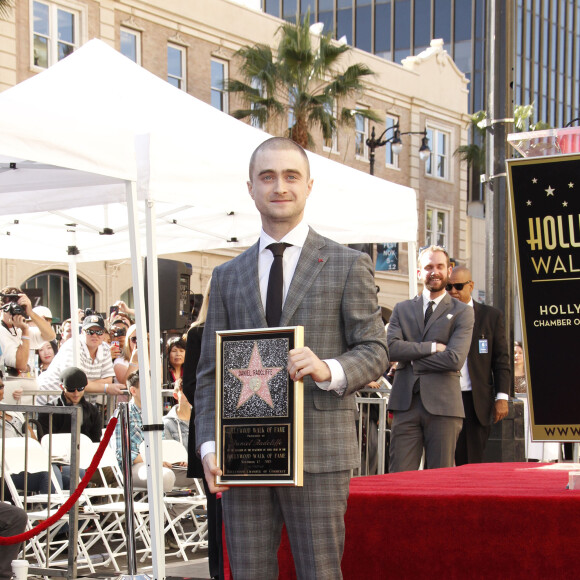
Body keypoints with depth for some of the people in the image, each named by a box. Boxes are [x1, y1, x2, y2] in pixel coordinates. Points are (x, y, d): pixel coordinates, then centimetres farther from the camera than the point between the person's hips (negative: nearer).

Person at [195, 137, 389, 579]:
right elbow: (211, 372, 14)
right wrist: (209, 445, 0)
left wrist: (329, 370, -19)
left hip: (319, 452, -3)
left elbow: (375, 351, 2)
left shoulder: (348, 266, 6)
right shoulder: (228, 276, 15)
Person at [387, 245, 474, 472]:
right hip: (406, 402, 2)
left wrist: (411, 359, -4)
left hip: (443, 404, -2)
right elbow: (391, 347, -2)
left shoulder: (462, 312, 6)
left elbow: (455, 359, -9)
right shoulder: (402, 309, 15)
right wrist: (432, 347, -7)